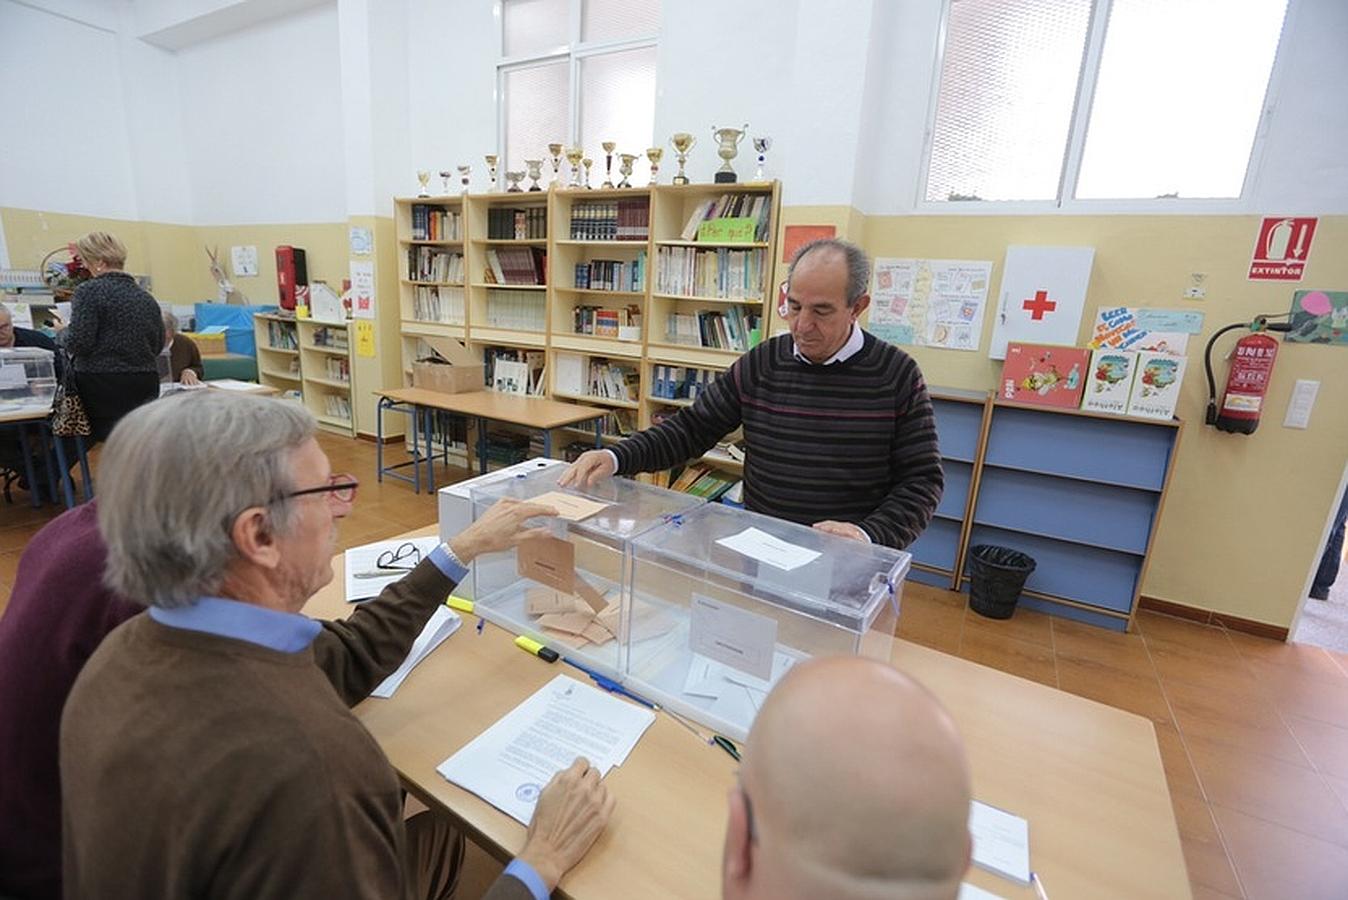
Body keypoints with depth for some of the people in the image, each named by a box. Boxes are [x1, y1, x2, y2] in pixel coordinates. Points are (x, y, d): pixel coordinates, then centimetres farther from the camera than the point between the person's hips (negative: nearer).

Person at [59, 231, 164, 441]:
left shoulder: (89, 291, -7)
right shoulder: (146, 298, 9)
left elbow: (78, 343, -12)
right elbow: (158, 345, 13)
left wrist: (63, 332, 8)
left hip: (101, 385, -5)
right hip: (146, 384, 5)